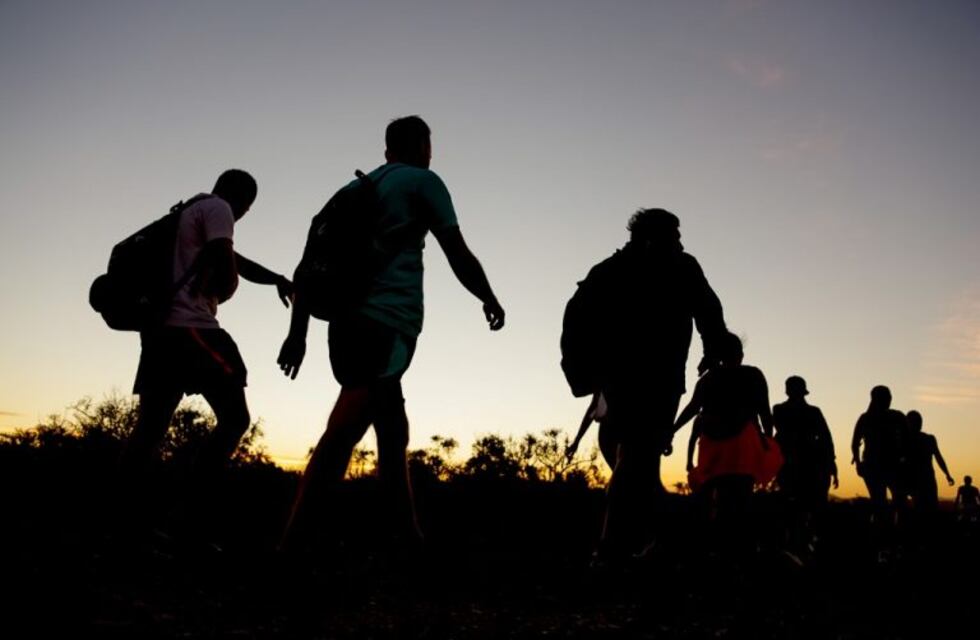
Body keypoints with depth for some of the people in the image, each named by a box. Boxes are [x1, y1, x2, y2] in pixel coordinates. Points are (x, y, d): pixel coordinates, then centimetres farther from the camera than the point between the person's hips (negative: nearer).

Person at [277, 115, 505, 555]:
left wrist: (298, 333, 17)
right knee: (342, 434, -17)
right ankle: (294, 545, -23)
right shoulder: (422, 181, 7)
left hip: (346, 325, 7)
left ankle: (407, 538, 20)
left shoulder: (355, 188, 23)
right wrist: (490, 301, 23)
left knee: (391, 432, 16)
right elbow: (459, 257, 6)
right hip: (387, 325, -7)